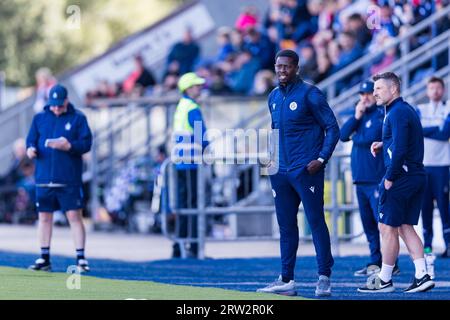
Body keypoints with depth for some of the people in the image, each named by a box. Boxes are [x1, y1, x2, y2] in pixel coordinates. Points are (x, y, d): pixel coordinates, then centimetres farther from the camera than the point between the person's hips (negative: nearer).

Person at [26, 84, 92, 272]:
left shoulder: (78, 118, 2)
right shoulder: (39, 118, 12)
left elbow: (86, 144, -4)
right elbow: (31, 140, 13)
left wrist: (69, 146, -21)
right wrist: (30, 149, -10)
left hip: (69, 180, -3)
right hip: (44, 178, 3)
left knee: (74, 216, -5)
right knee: (44, 217, 8)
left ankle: (81, 258, -2)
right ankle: (44, 259, 16)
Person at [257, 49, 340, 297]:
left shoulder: (309, 94, -6)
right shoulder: (274, 97, 14)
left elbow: (332, 128, -6)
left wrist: (321, 159, -14)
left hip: (306, 170, -7)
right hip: (280, 172, 7)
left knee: (316, 222, -5)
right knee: (286, 226, 9)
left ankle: (324, 277, -2)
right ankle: (286, 280, 13)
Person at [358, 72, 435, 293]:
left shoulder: (396, 113, -15)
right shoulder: (407, 110, 17)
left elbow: (400, 150, -22)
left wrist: (389, 178, -16)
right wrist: (383, 145, 13)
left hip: (401, 177, -10)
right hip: (417, 177, 10)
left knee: (387, 227, -2)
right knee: (405, 227, 12)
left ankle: (384, 280, 3)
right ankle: (422, 275, 6)